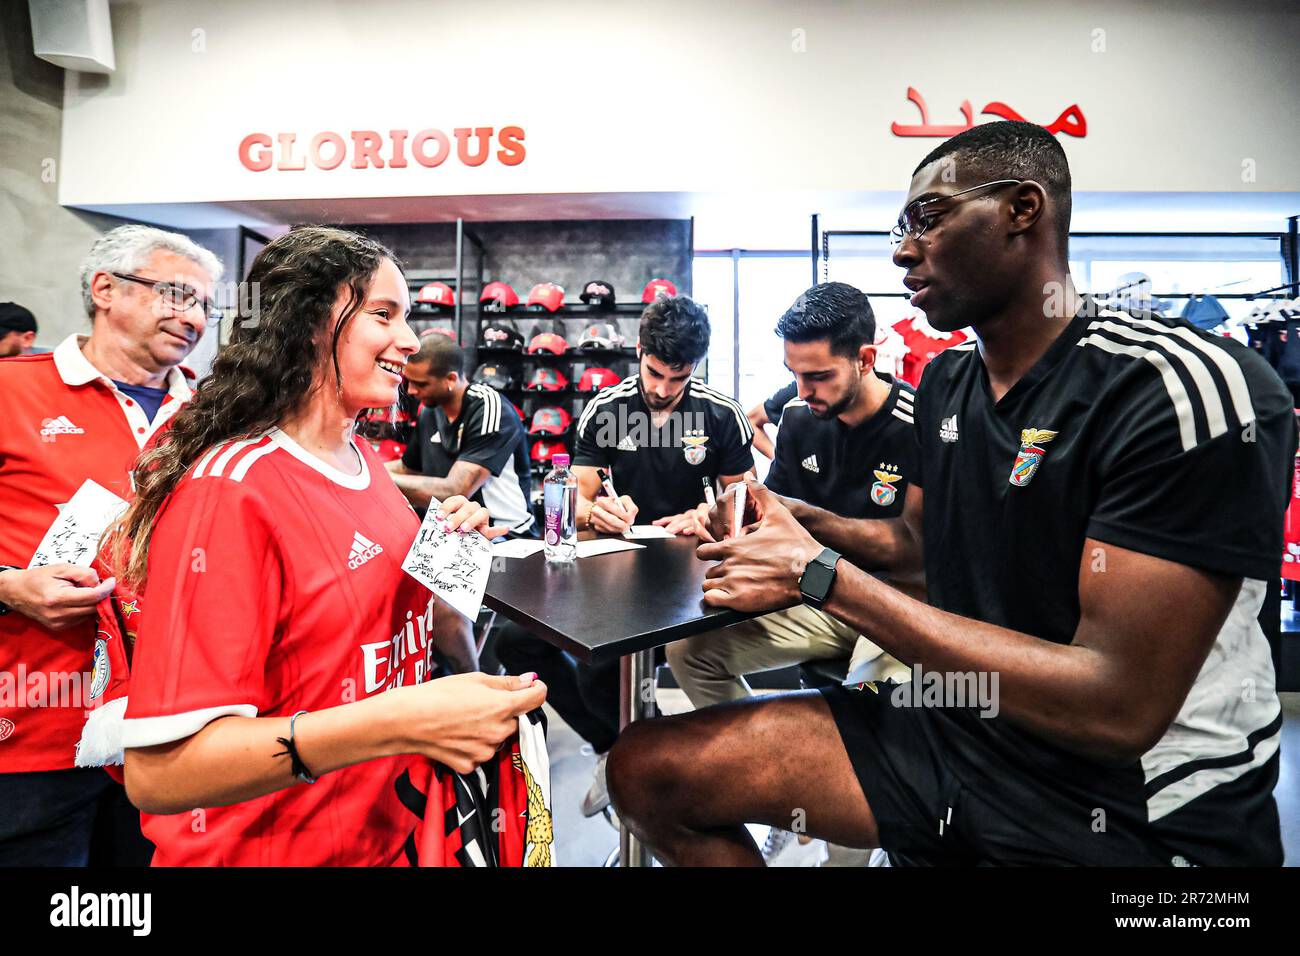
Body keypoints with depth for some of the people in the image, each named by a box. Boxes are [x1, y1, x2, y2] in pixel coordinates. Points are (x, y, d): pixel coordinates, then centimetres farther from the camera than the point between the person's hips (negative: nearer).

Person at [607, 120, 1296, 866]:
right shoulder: (946, 381, 4)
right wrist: (800, 524, -3)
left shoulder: (1187, 386, -20)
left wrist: (822, 574, -24)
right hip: (951, 726, 6)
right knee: (648, 771, -6)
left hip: (1139, 804, -5)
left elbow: (1119, 708, -25)